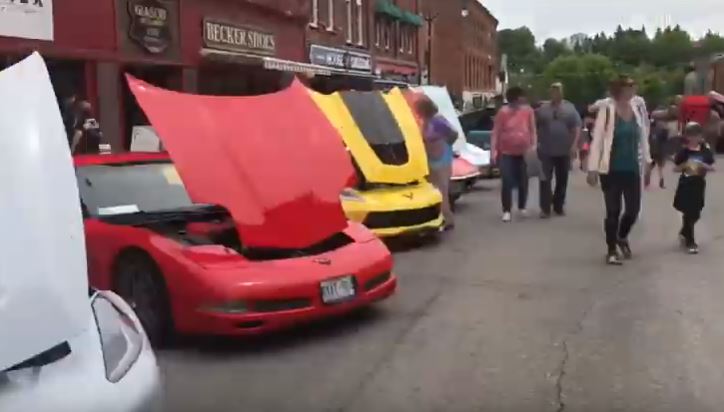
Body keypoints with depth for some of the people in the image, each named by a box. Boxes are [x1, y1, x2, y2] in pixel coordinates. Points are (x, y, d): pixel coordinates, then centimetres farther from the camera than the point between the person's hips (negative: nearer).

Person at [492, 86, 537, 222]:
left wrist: (534, 146, -1)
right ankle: (506, 211, 1)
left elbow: (533, 130, 5)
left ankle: (522, 207, 28)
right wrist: (494, 150, -10)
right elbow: (496, 132, -5)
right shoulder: (503, 112, -7)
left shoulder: (528, 111, -1)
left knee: (523, 182, 9)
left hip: (524, 152, 3)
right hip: (506, 153, -2)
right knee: (507, 182, -6)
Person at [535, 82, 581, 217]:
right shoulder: (542, 108, 5)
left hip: (564, 151, 1)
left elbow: (577, 128, 2)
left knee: (562, 180, 8)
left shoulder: (570, 108, 5)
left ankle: (559, 206, 21)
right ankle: (545, 208, -5)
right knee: (545, 180, -7)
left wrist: (574, 144, -8)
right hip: (546, 151, -1)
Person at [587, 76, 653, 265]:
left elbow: (643, 138, 14)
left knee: (634, 209, 7)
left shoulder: (636, 109, 6)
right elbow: (597, 140, -10)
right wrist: (592, 169, -13)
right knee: (613, 211, 2)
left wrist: (647, 163, 13)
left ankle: (622, 237, 36)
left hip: (632, 169, 5)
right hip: (611, 170, -5)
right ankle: (611, 250, 18)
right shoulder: (606, 110, -10)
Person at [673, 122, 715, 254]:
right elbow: (676, 168, -3)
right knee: (688, 214, -1)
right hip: (686, 185, -3)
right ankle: (690, 241, 10)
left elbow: (712, 167, 1)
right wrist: (685, 165, -21)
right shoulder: (684, 151, -7)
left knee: (696, 214, 12)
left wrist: (704, 166, -18)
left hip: (699, 185, 3)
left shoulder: (705, 151, 0)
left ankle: (684, 233, 37)